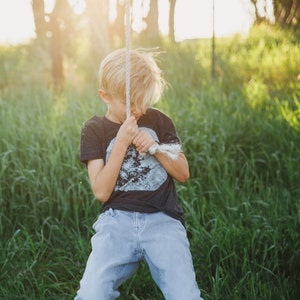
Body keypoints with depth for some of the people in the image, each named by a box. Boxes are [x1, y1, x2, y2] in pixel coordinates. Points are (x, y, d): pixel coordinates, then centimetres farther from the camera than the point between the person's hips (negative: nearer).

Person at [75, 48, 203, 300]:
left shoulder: (158, 121, 12)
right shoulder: (95, 129, 7)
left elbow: (183, 174, 12)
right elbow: (102, 192, -3)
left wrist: (155, 147, -5)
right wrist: (121, 143, -11)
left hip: (162, 219, 1)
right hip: (117, 220, -1)